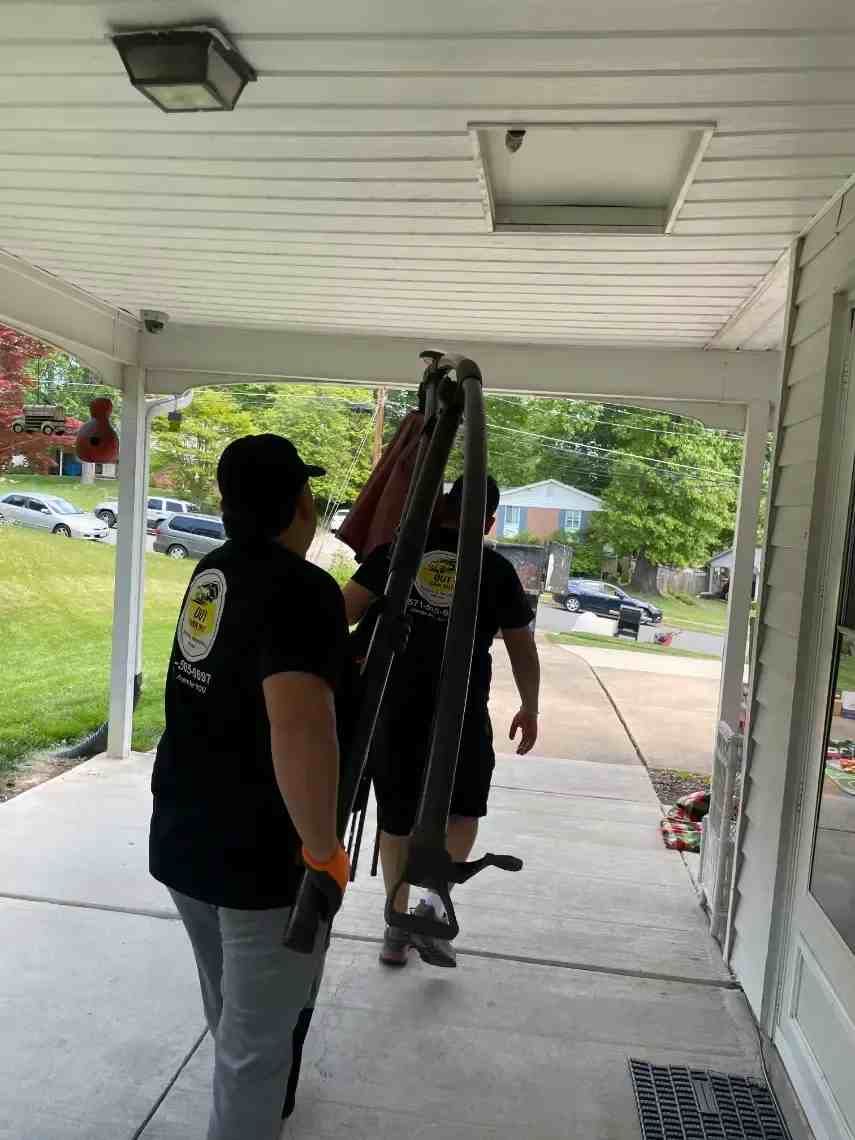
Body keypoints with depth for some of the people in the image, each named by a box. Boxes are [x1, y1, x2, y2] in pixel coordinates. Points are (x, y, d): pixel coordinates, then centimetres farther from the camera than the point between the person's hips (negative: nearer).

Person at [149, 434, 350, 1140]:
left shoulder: (213, 572, 4)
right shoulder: (304, 587, -22)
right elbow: (299, 727, -35)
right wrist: (324, 850, -24)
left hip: (180, 839, 9)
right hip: (263, 857, -8)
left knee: (232, 1014, 29)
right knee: (258, 1038, 11)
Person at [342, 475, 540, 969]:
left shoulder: (400, 548, 0)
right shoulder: (497, 570, 0)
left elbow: (346, 610, -6)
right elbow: (522, 649, 4)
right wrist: (529, 710, 16)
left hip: (394, 703, 2)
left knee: (397, 815, 16)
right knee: (463, 805, 20)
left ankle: (397, 929, 27)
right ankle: (436, 901, 1)